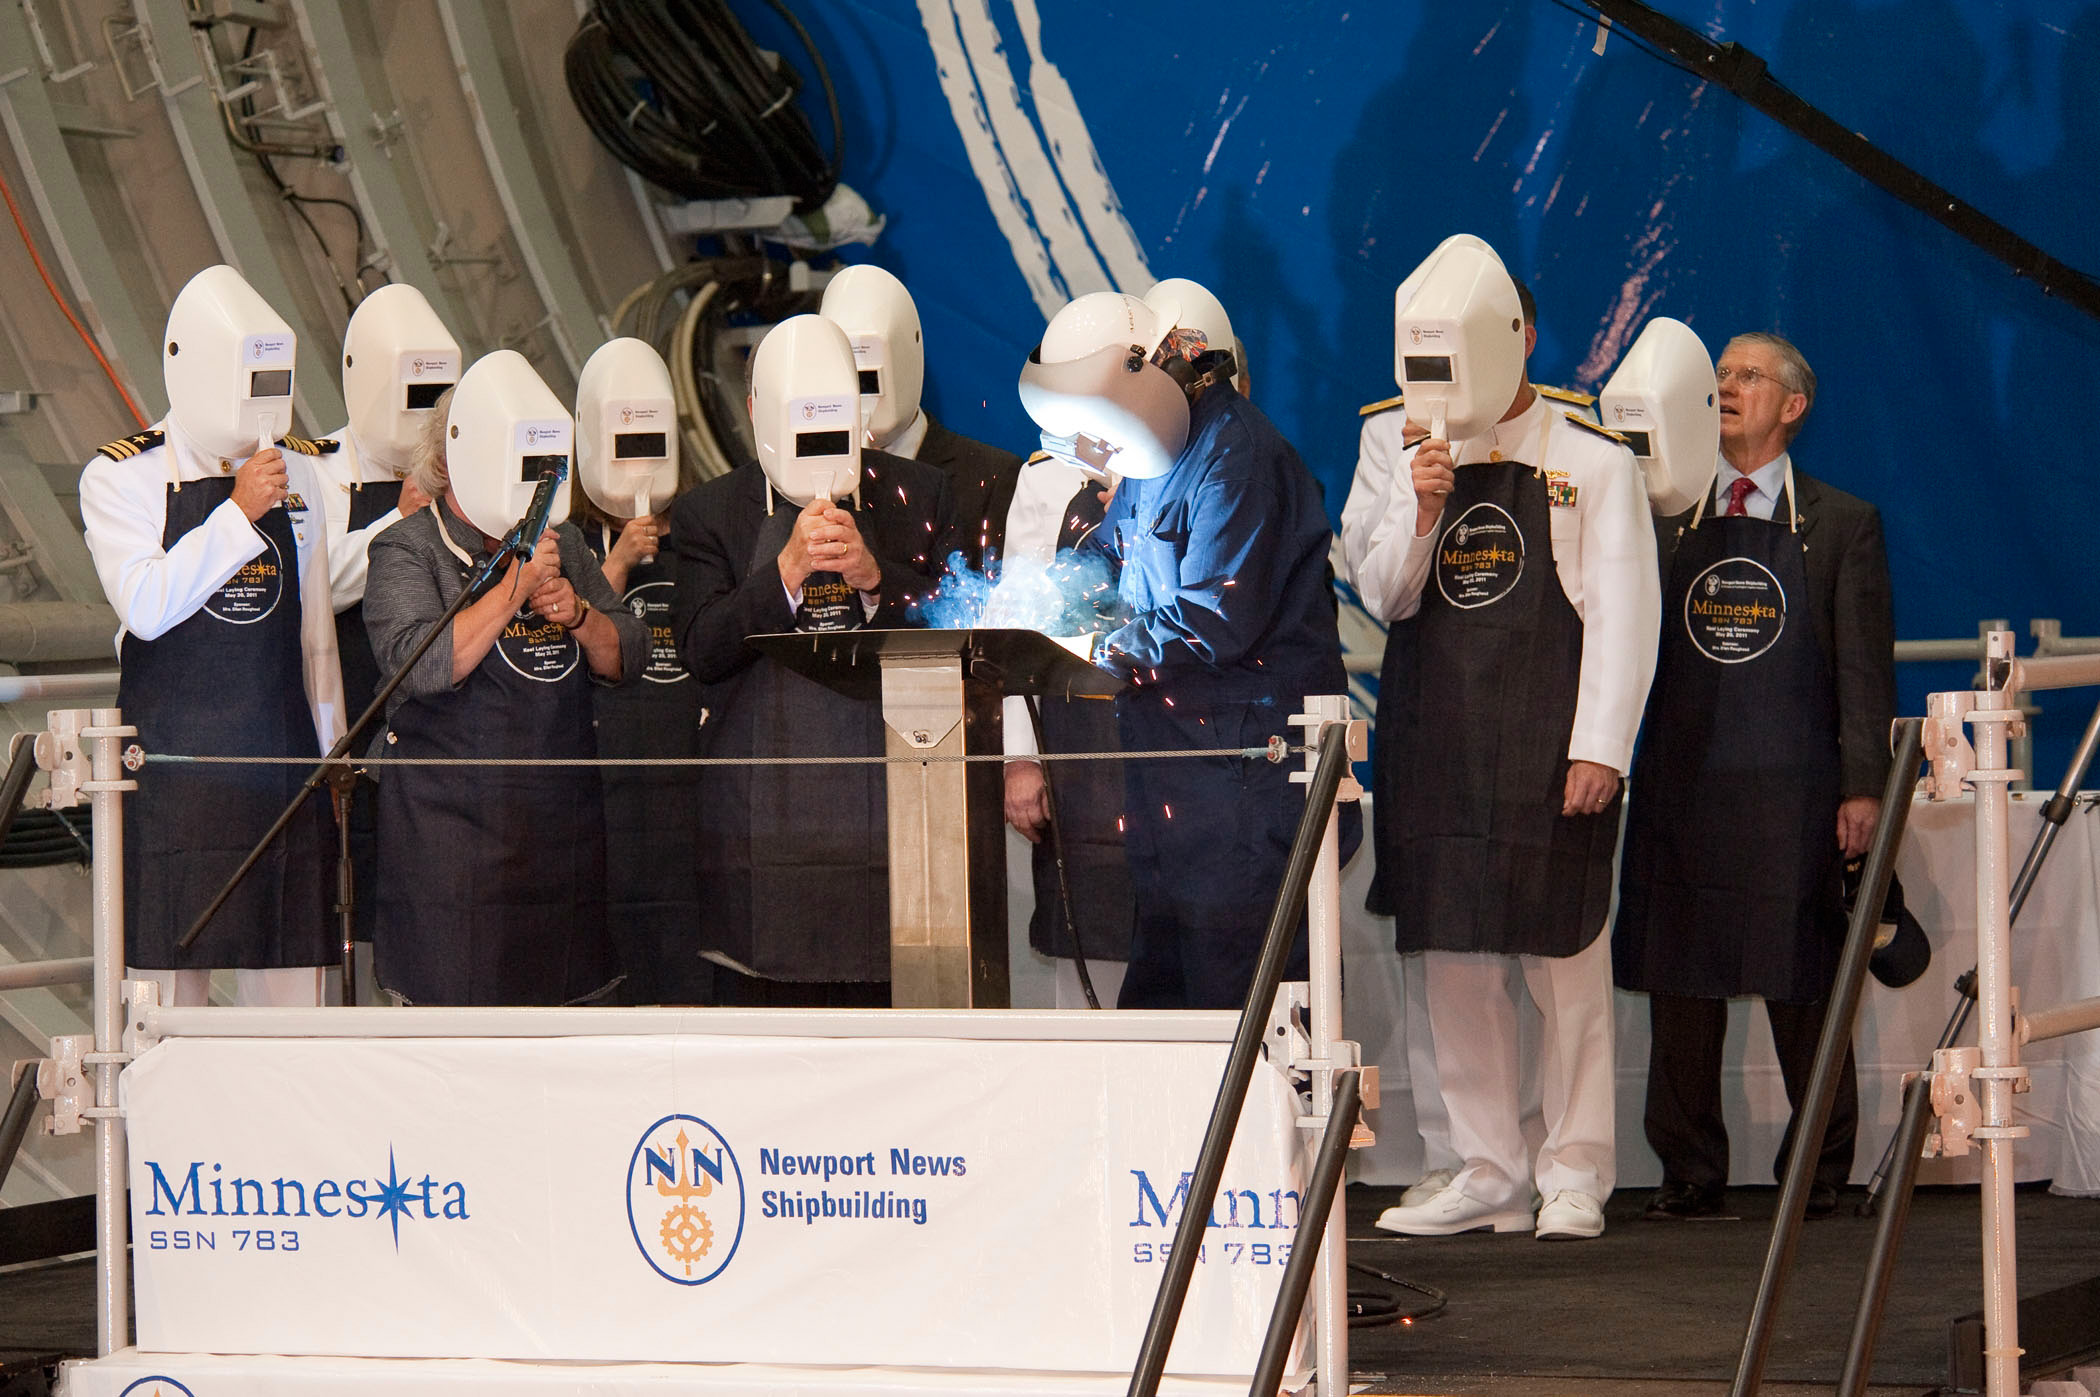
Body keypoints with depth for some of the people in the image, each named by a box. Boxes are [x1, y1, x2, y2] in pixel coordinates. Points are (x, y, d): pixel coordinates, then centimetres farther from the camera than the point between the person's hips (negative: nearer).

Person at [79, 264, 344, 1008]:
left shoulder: (300, 476, 10)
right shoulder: (120, 479, -2)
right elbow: (145, 606, -17)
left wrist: (333, 759, 14)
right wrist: (240, 514, -17)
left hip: (283, 762, 3)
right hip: (171, 772, -3)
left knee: (292, 995, 3)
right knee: (169, 983, -3)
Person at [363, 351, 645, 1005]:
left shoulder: (562, 543, 14)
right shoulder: (406, 550, -4)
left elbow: (629, 658, 13)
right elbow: (421, 664, -20)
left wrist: (576, 614, -7)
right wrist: (514, 589, -21)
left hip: (561, 821, 6)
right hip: (451, 822, -6)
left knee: (557, 995, 6)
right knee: (452, 1001, -6)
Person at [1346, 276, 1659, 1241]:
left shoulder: (1591, 456, 0)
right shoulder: (1393, 446, 10)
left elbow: (1622, 610, -3)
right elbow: (1382, 594, 6)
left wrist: (1600, 748, -11)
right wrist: (1419, 508, -12)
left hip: (1547, 734, -4)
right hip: (1432, 735, 4)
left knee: (1563, 956, -2)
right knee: (1453, 961, 5)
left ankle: (1575, 1175, 4)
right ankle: (1486, 1175, 12)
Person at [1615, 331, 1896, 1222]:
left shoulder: (1841, 526, 6)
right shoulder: (1666, 522, 13)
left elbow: (1866, 669, 2)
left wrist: (1863, 788, -6)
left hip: (1794, 792, -3)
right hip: (1683, 783, 3)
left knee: (1803, 987, 0)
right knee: (1680, 983, 3)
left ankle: (1819, 1173, 9)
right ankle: (1690, 1174, 10)